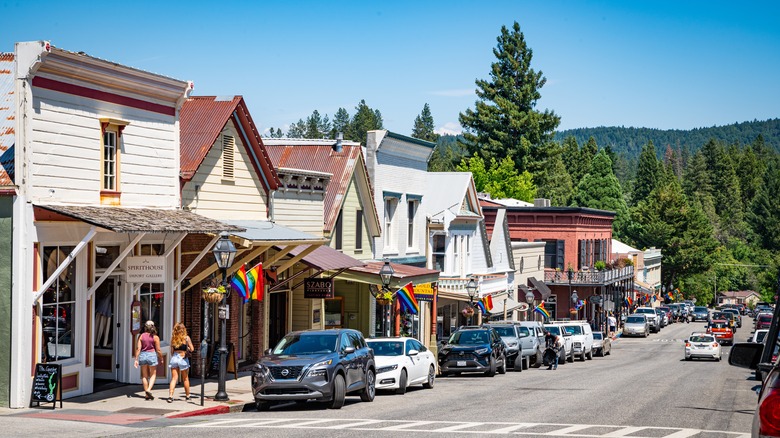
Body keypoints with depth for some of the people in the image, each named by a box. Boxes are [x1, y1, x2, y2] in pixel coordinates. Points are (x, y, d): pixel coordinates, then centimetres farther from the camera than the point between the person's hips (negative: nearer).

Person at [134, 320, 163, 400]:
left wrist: (136, 359, -1)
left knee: (144, 376, 11)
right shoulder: (155, 337, -6)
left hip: (142, 355, 3)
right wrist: (161, 358, 9)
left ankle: (147, 394, 13)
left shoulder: (141, 336, 1)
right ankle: (149, 389, -12)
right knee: (153, 375, 10)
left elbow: (138, 348, -4)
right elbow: (158, 350, -5)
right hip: (152, 355, -3)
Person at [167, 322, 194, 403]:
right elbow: (192, 349, -6)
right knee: (185, 379, 13)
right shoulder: (186, 338, -5)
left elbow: (171, 351, 8)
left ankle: (170, 395, -15)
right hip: (183, 358, -2)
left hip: (174, 358, 2)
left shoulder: (173, 338, 5)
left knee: (174, 378, 1)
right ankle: (187, 396, 24)